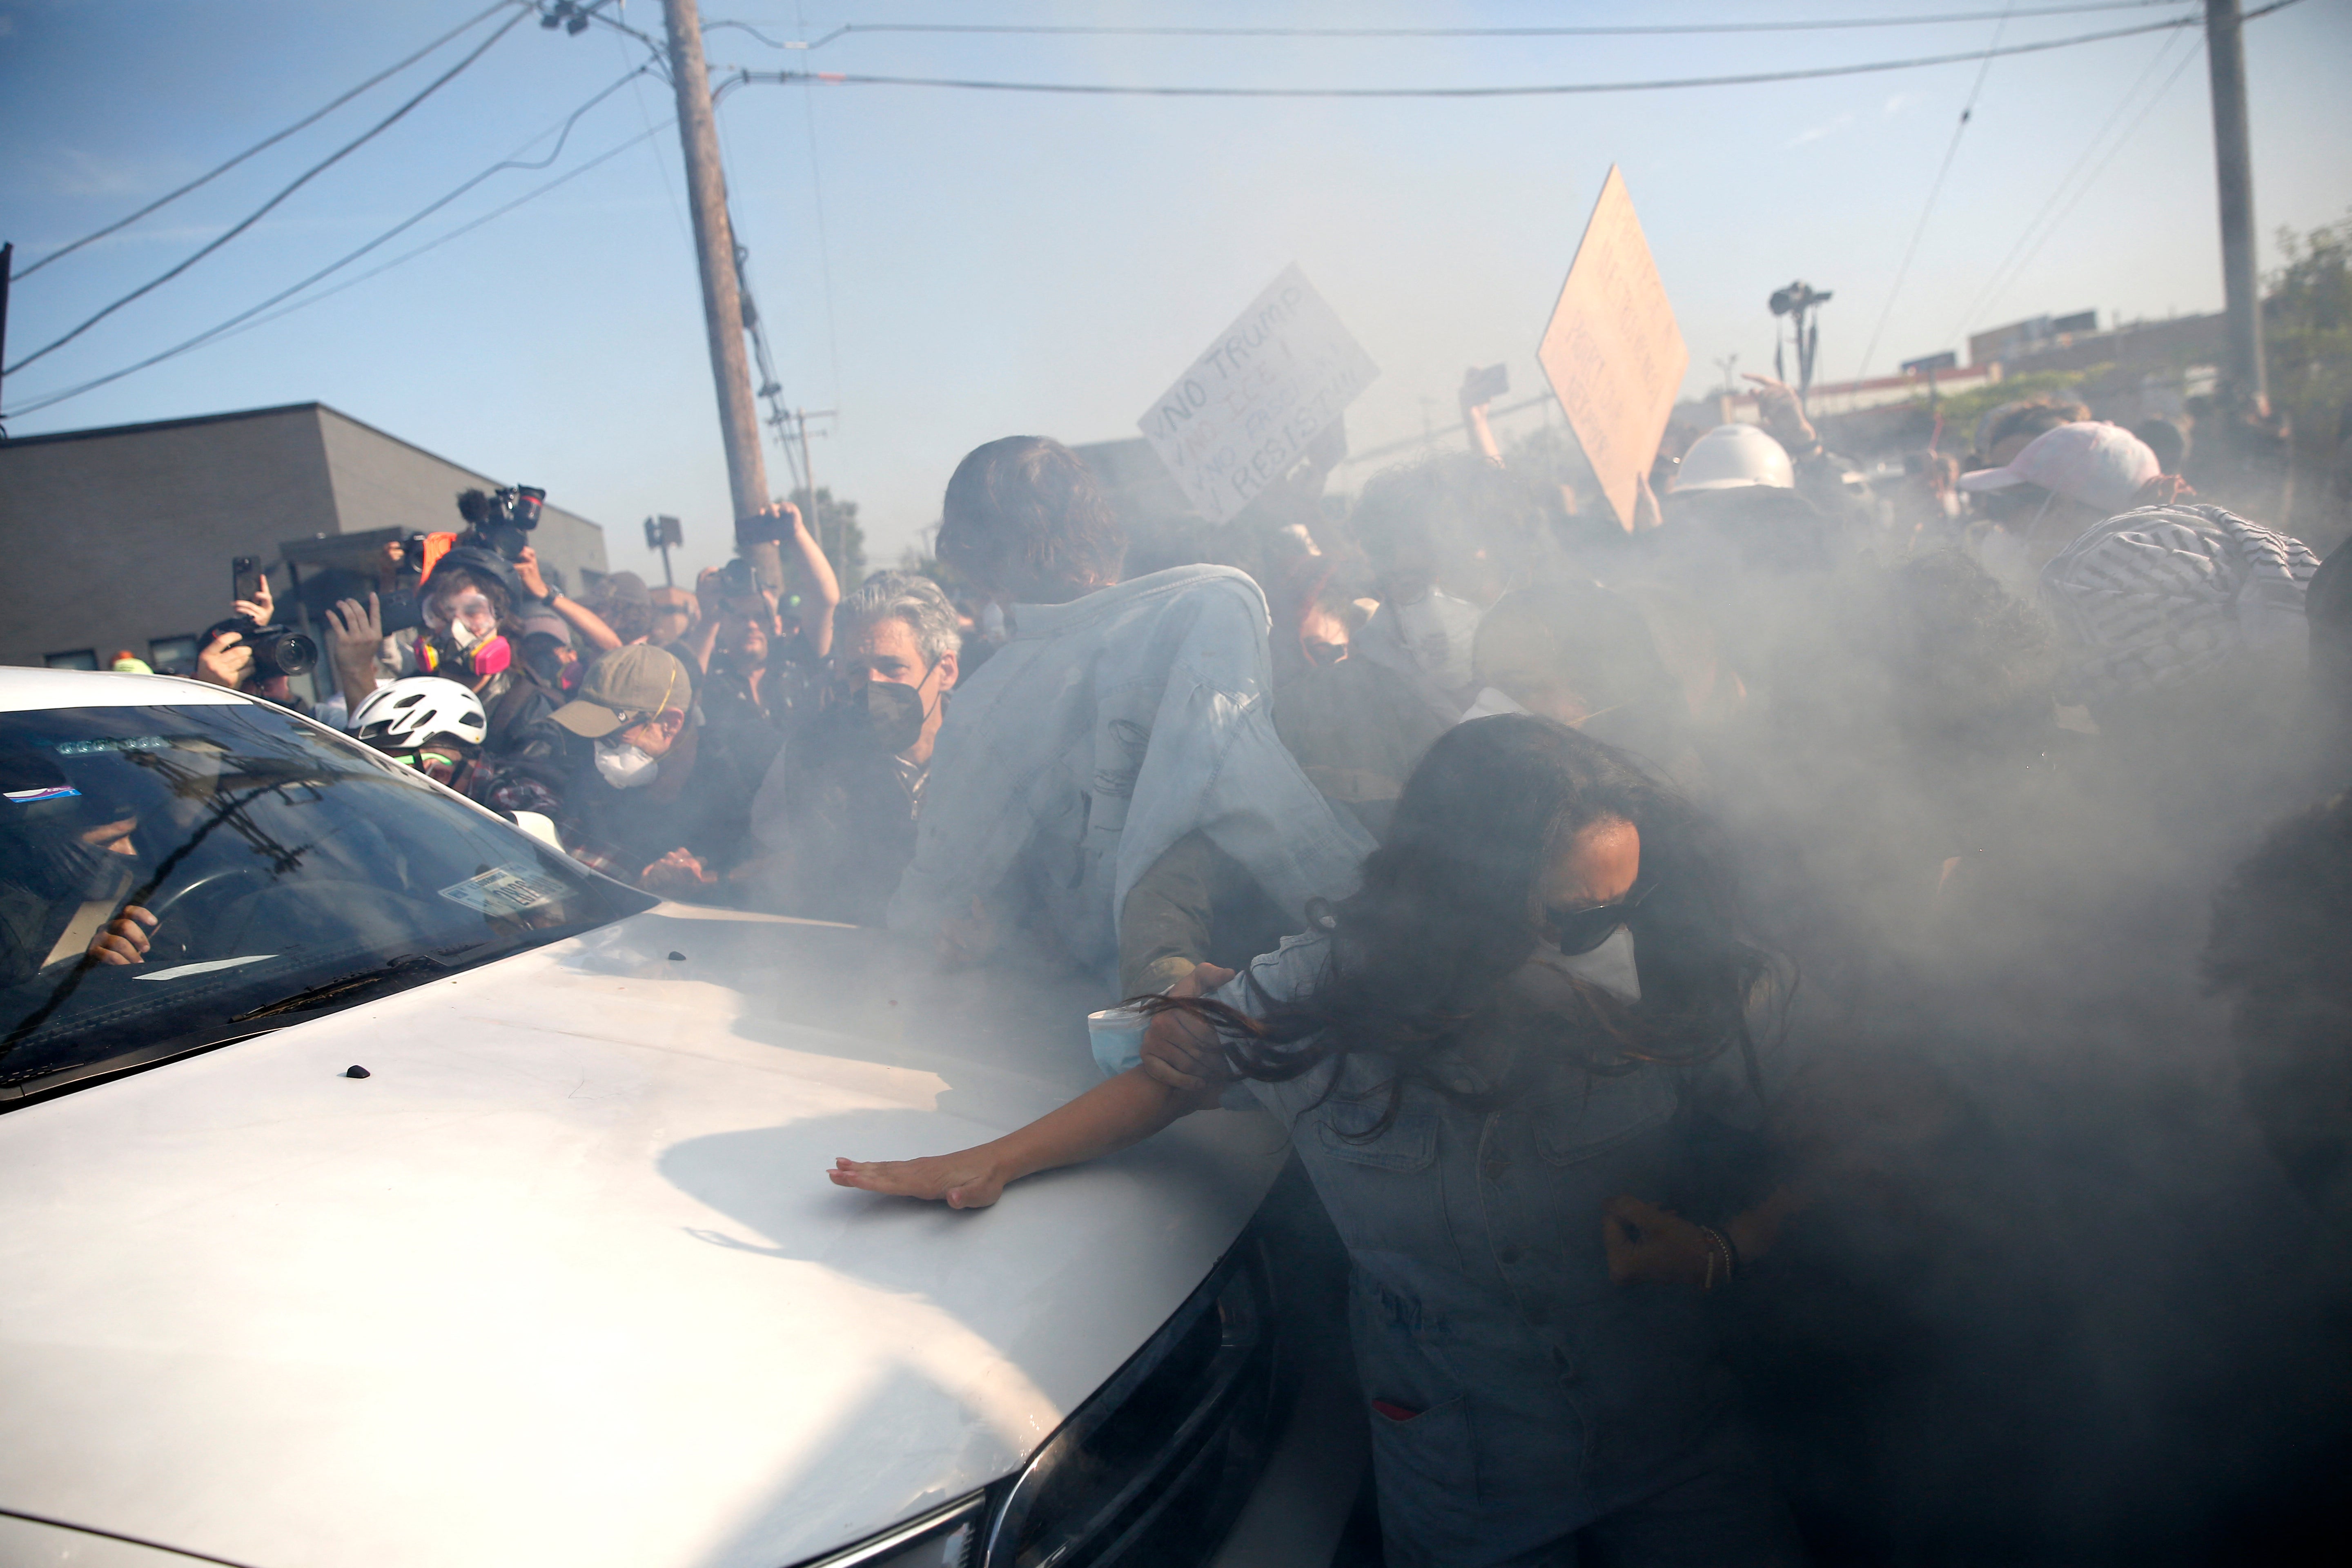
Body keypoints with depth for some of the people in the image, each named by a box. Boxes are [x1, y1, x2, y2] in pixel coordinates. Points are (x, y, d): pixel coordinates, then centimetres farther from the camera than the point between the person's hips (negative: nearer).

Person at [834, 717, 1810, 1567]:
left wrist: (1720, 1252, -24)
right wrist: (989, 1162, -6)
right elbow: (1172, 1076, 0)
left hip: (1682, 1454, 1)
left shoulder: (1702, 999, -16)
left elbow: (1793, 1183, -3)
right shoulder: (1328, 997, -15)